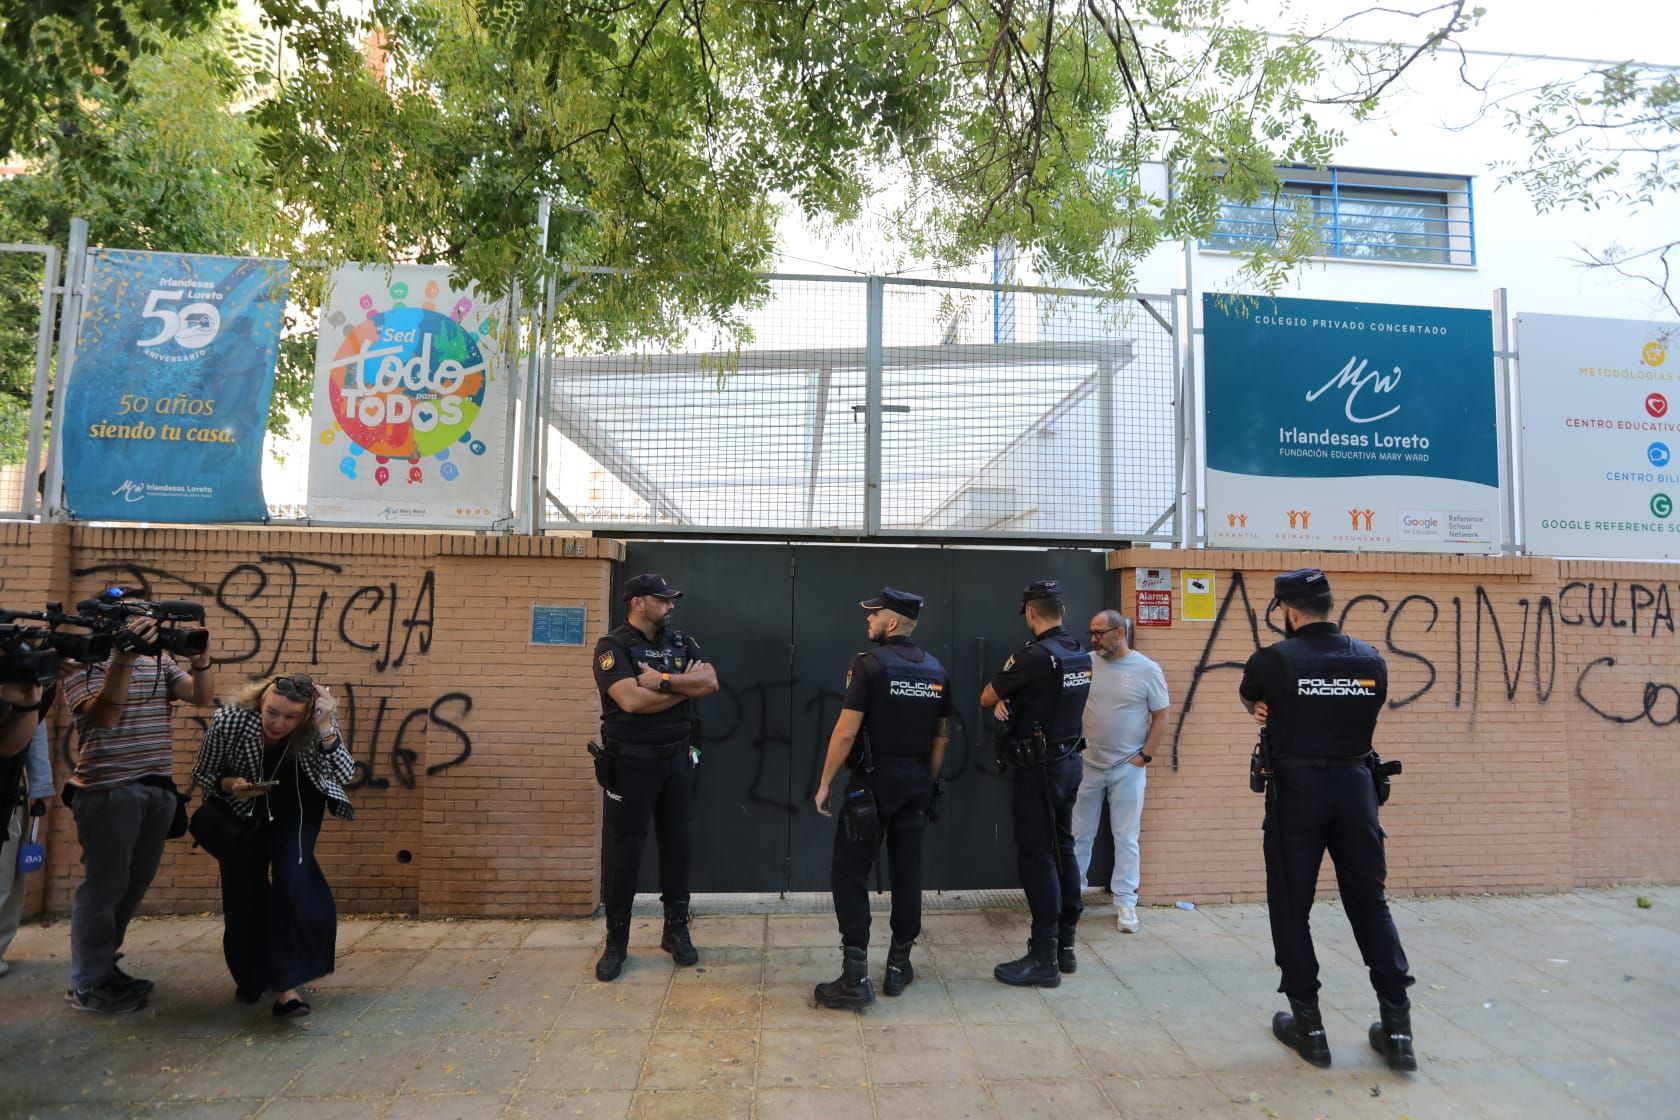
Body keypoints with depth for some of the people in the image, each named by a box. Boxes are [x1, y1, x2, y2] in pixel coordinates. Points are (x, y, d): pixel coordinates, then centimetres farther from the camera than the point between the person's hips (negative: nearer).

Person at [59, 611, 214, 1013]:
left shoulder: (159, 661, 9)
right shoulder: (81, 666, -6)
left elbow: (202, 697, 0)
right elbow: (103, 715, -22)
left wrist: (202, 657, -16)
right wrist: (124, 658, -30)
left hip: (158, 788, 6)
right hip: (108, 791, -6)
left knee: (135, 883, 14)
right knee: (105, 885, 1)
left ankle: (102, 965, 29)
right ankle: (87, 985, 15)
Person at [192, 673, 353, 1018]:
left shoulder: (318, 722, -30)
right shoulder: (229, 720, -31)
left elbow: (343, 776, -36)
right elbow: (201, 774, -13)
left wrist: (326, 731, -48)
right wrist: (228, 785, -34)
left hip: (298, 803, -1)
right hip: (243, 808, 1)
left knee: (293, 875, -19)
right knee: (242, 888, 4)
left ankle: (287, 985, -12)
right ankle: (250, 977, 33)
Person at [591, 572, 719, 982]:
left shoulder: (681, 642, 8)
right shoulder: (613, 647, -9)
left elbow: (710, 683, -6)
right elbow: (631, 700, -23)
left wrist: (662, 679, -18)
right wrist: (685, 686, -11)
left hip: (677, 758, 5)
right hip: (631, 761, -5)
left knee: (678, 843, 11)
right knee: (623, 849, 3)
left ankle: (676, 930, 26)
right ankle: (616, 941, 18)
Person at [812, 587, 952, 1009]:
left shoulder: (869, 664, -13)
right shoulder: (936, 670, 6)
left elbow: (846, 731, -16)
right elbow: (942, 737, 10)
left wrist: (825, 783, -8)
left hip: (873, 780, -6)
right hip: (916, 781, 6)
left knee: (850, 873, 1)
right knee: (907, 871, 13)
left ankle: (855, 977, 0)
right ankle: (898, 966, 23)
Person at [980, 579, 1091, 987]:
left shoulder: (1034, 655, -20)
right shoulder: (1081, 656, 5)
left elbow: (985, 698, -9)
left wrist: (1000, 695, 13)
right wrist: (1008, 700, -1)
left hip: (1038, 768, -8)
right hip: (1069, 761, 8)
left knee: (1037, 858, -2)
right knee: (1063, 850, 15)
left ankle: (1044, 958, 4)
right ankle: (1065, 945, 25)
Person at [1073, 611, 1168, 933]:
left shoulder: (1147, 669, -8)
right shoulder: (1087, 664, -3)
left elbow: (1160, 717, -2)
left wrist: (1145, 756, -7)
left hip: (1128, 768, -2)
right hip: (1088, 765, 2)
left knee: (1126, 838, 7)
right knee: (1079, 834, 13)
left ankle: (1125, 903, 18)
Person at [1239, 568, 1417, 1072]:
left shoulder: (1274, 659, -10)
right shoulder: (1371, 660, 3)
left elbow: (1250, 699, 9)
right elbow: (1369, 715, 11)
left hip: (1296, 790, -4)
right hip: (1355, 785, 4)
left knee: (1291, 908, 8)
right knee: (1370, 904, 14)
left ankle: (1308, 1027, 15)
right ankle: (1398, 1030, 19)